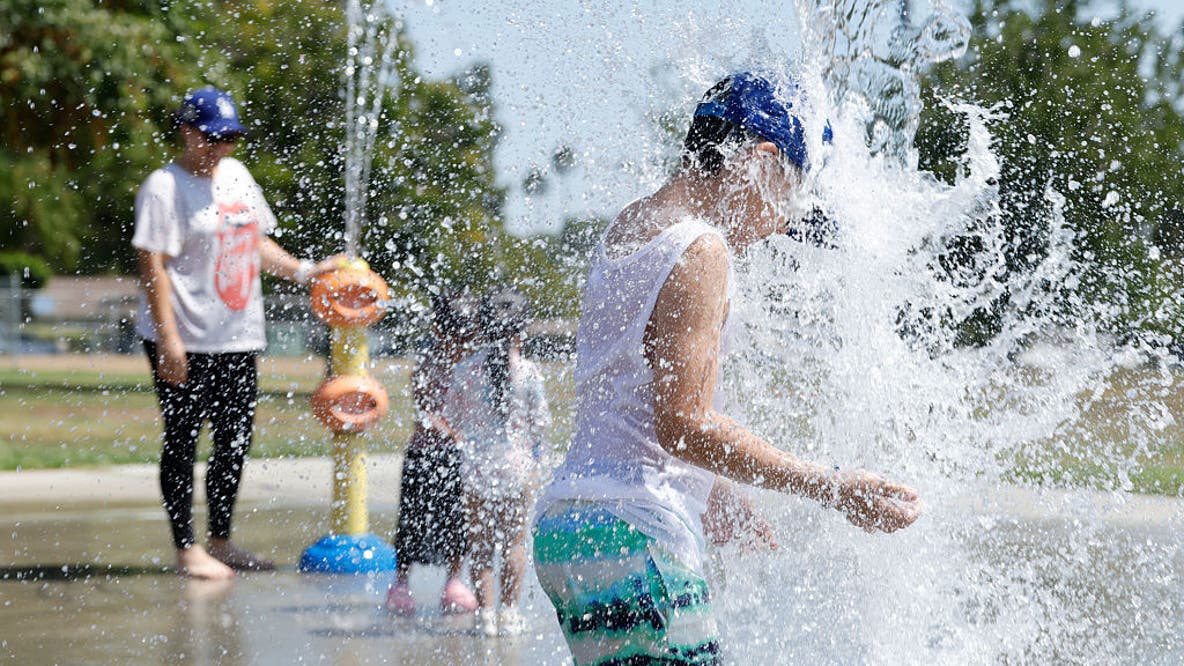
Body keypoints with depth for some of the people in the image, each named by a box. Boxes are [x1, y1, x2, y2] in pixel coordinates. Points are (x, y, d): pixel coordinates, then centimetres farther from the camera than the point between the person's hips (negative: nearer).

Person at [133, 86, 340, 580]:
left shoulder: (235, 174, 13)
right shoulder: (165, 187, -10)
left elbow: (255, 241, 24)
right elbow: (153, 265, -15)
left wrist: (303, 271, 12)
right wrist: (168, 339, -20)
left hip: (238, 337, 8)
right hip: (186, 343, -8)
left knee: (235, 441, 11)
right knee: (182, 442, 0)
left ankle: (220, 541, 23)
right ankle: (186, 549, 6)